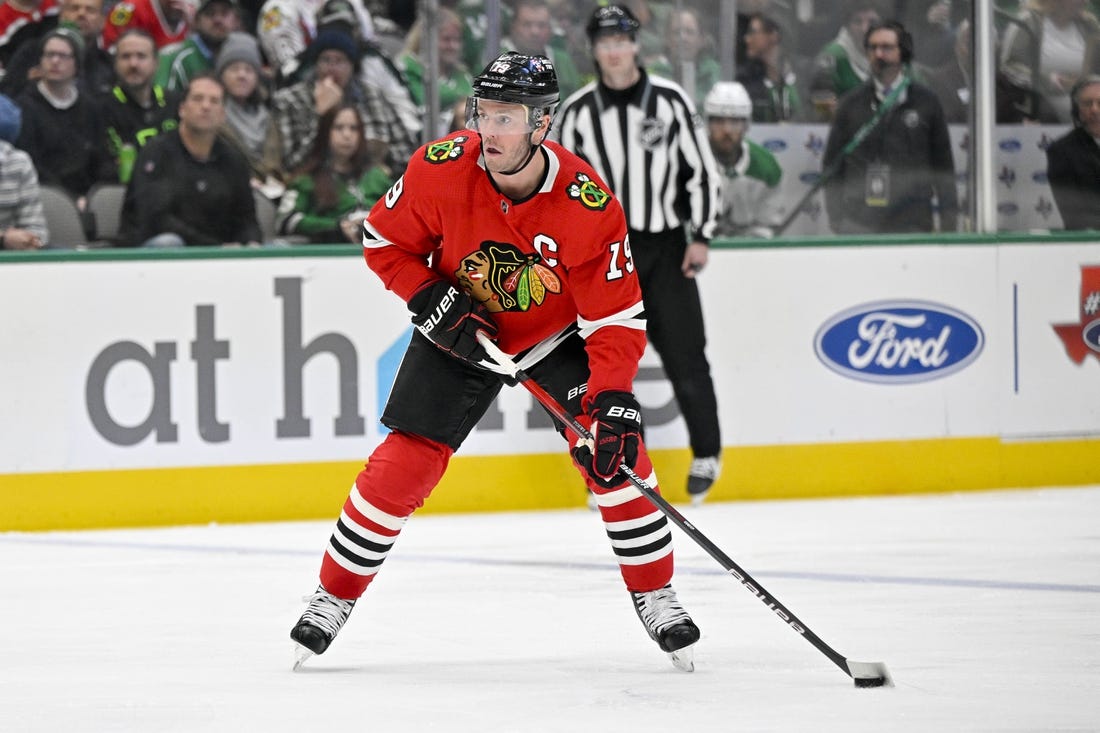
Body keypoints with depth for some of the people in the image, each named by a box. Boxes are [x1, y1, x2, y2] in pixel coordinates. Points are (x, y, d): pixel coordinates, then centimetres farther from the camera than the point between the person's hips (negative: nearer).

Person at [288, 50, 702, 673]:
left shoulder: (590, 206, -29)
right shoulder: (441, 170, -26)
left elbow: (618, 319, -25)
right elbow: (384, 240, -9)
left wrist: (614, 400, -37)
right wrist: (434, 301, -22)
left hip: (557, 334, -1)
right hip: (460, 333, 1)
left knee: (615, 448, -16)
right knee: (404, 463, -7)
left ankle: (655, 595, 2)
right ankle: (334, 597, 10)